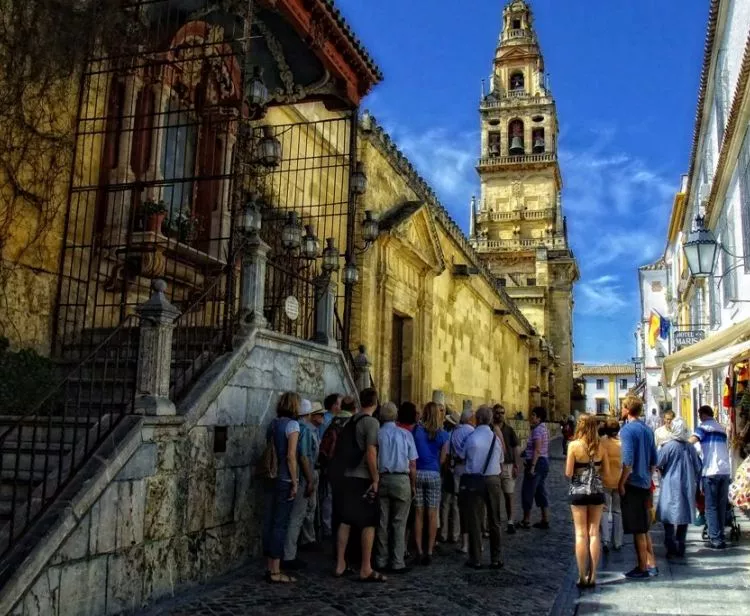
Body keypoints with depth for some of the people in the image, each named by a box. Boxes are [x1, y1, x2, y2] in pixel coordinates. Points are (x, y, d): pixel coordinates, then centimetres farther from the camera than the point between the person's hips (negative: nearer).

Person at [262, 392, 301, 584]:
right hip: (285, 480, -7)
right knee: (280, 525, -2)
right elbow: (291, 456, -16)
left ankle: (269, 568, 20)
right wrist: (295, 482, -13)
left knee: (269, 523, 11)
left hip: (270, 479, 7)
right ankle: (275, 572, 2)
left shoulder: (273, 424, 10)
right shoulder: (292, 425, -10)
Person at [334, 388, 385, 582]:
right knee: (368, 524, 1)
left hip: (348, 477, 7)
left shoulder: (351, 421, 10)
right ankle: (366, 569, 4)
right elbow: (370, 453, -20)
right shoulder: (371, 422, -12)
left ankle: (340, 565, 19)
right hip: (363, 478, -7)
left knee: (345, 521, 13)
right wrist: (375, 478, -14)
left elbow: (340, 448, 14)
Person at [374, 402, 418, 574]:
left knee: (382, 522, 9)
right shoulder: (405, 434, -3)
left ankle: (381, 561, 15)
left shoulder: (377, 434, -2)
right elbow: (412, 464, -2)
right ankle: (397, 563, 5)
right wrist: (413, 485, 8)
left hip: (381, 479, 2)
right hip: (401, 480, -1)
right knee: (399, 523, 4)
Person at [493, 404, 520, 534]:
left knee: (509, 494, 3)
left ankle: (510, 522, 11)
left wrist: (516, 465, -2)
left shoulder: (509, 429, 4)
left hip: (507, 465, 1)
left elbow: (516, 447, 3)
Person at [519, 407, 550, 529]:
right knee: (541, 491, 13)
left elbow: (537, 450, -22)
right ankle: (545, 521, 15)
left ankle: (526, 521, 7)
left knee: (528, 491, -1)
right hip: (544, 461, 10)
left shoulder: (537, 430, -16)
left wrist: (532, 466, -24)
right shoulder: (543, 428, 15)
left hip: (536, 462, -10)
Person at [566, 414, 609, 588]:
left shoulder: (574, 445, -12)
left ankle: (583, 577, 7)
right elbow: (606, 472, 2)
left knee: (581, 534, 4)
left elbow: (568, 473, -13)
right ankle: (592, 576, 13)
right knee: (594, 532, 10)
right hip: (597, 491, 3)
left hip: (578, 491, -3)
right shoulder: (600, 446, -2)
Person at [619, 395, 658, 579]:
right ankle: (651, 564, 21)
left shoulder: (627, 430, -15)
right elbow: (654, 460, 15)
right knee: (644, 528, 17)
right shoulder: (648, 430, 10)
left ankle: (642, 568, 7)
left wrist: (621, 483, -13)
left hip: (632, 484, -8)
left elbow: (628, 461, -20)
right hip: (645, 484, 8)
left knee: (638, 530, 0)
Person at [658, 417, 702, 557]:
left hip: (671, 486, -5)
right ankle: (680, 548, 16)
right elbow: (697, 467, 8)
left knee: (669, 516, 2)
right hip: (687, 486, 5)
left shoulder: (669, 446, -13)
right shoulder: (690, 447, 2)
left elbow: (657, 463, -11)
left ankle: (671, 548, -1)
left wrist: (662, 470, 10)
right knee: (684, 515, 12)